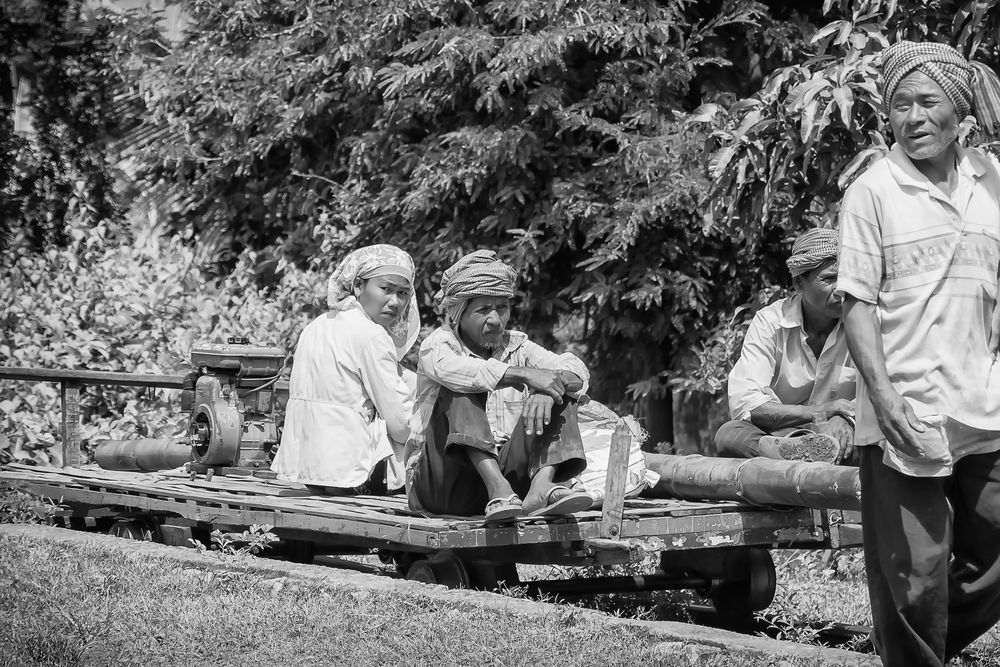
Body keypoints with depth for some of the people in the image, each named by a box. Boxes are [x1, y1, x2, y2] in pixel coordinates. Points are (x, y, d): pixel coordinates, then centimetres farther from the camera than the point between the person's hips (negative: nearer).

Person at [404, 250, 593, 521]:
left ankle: (542, 484, -34)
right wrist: (523, 374, -38)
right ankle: (498, 489, -44)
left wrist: (546, 391, -27)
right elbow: (450, 368, -28)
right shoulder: (437, 344, -2)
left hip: (507, 467, 4)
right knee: (460, 391, -26)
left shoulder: (515, 345, 12)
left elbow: (576, 371, -3)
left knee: (558, 395, -8)